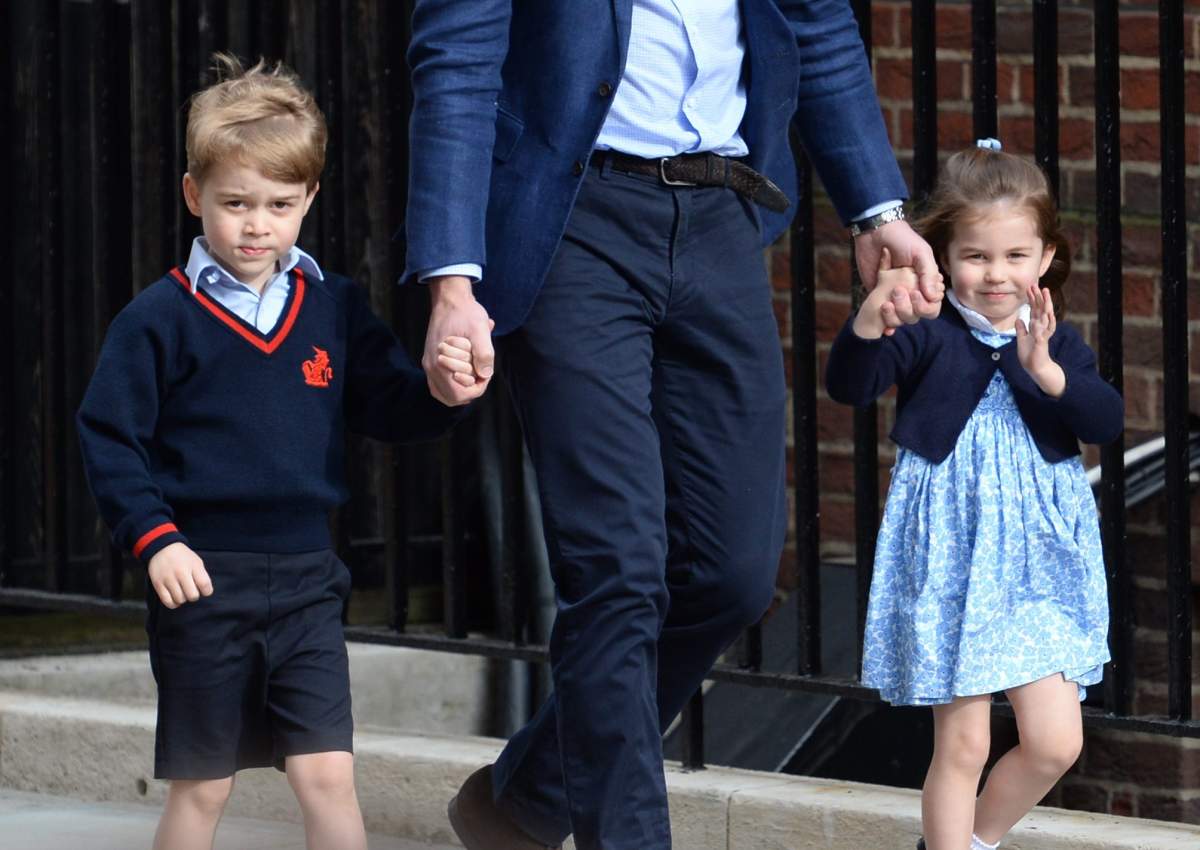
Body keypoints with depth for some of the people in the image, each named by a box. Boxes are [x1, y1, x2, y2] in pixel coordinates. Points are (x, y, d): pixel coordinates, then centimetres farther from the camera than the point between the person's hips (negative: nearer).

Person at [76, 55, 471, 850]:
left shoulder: (336, 309, 6)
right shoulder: (160, 320, -5)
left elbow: (390, 408, 5)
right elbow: (108, 439, -5)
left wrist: (439, 390, -17)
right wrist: (155, 539, -15)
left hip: (306, 580, 2)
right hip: (203, 579, -2)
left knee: (328, 775, -5)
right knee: (201, 785, 7)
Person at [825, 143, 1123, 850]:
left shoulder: (1058, 343, 3)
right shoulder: (929, 339, -6)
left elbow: (1107, 421, -11)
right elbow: (850, 386, -20)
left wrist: (1046, 369, -27)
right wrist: (870, 320, -38)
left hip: (1037, 563, 3)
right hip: (949, 560, -3)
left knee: (1056, 742, 1)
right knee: (963, 744, -1)